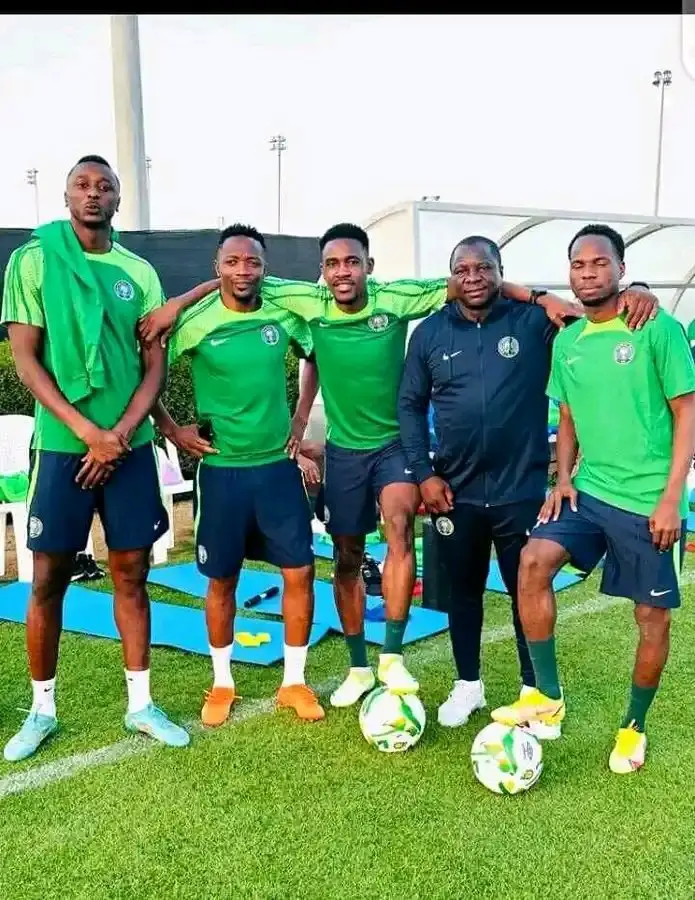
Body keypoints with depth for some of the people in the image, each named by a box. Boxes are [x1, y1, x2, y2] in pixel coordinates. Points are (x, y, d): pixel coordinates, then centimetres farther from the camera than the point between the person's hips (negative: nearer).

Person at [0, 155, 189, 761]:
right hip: (62, 445, -2)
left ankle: (141, 704, 20)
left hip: (130, 446, 2)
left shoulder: (140, 273, 7)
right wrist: (89, 431, -14)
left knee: (132, 574, 8)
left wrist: (121, 432, -10)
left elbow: (155, 366, 4)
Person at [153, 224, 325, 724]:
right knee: (222, 580, 9)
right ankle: (223, 683, 28)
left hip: (279, 465, 2)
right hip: (221, 470, -2)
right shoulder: (194, 323, -8)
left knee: (300, 572, 1)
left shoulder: (284, 316, -1)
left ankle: (295, 681, 19)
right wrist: (170, 428, -5)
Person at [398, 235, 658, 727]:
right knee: (464, 591, 17)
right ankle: (468, 684, 37)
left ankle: (534, 691, 33)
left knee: (528, 593, 12)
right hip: (455, 493, 2)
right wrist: (424, 472, -1)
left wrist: (633, 296, -24)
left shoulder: (534, 321, -5)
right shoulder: (430, 332, 1)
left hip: (522, 490, -2)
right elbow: (411, 405, 5)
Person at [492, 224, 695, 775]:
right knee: (533, 562, -15)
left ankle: (634, 728, 28)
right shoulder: (566, 342, 8)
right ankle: (549, 701, -1)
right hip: (589, 490, 5)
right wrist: (563, 479, 2)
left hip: (648, 500, -4)